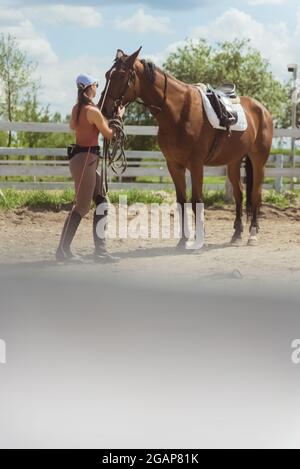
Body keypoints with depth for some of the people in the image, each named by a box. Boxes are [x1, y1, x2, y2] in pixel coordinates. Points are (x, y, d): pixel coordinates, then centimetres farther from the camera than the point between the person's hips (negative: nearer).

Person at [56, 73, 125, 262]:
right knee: (83, 206, -4)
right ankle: (63, 250, -1)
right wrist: (118, 117, 8)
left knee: (102, 203, 11)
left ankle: (100, 249, 11)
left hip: (80, 156, 9)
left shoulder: (77, 108, 8)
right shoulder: (93, 111, -18)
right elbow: (109, 134, -7)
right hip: (86, 159, -9)